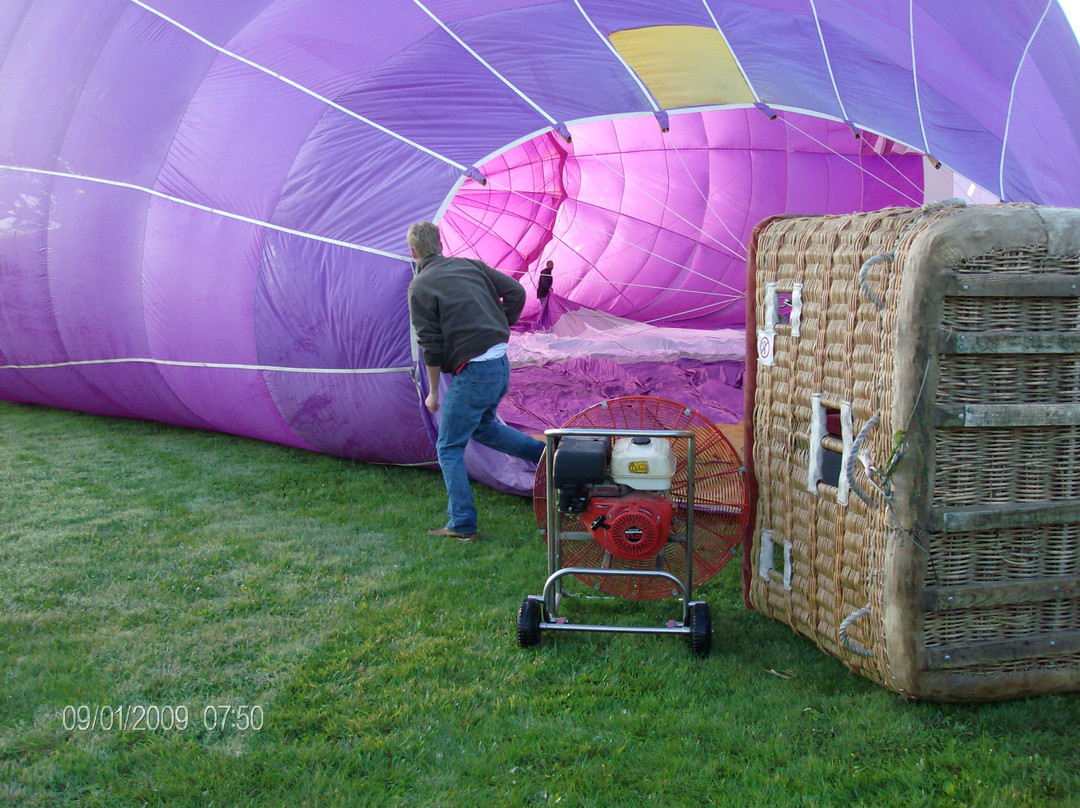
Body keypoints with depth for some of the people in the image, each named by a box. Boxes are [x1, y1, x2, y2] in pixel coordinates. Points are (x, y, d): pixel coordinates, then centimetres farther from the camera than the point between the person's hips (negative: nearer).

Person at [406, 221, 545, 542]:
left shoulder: (420, 287, -7)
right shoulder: (470, 266, 11)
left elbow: (431, 345, -10)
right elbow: (516, 292, 9)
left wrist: (433, 392, 0)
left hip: (473, 372, -7)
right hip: (501, 363, 7)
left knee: (449, 449, 6)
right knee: (482, 426, 31)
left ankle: (462, 525, 6)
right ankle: (543, 452, 24)